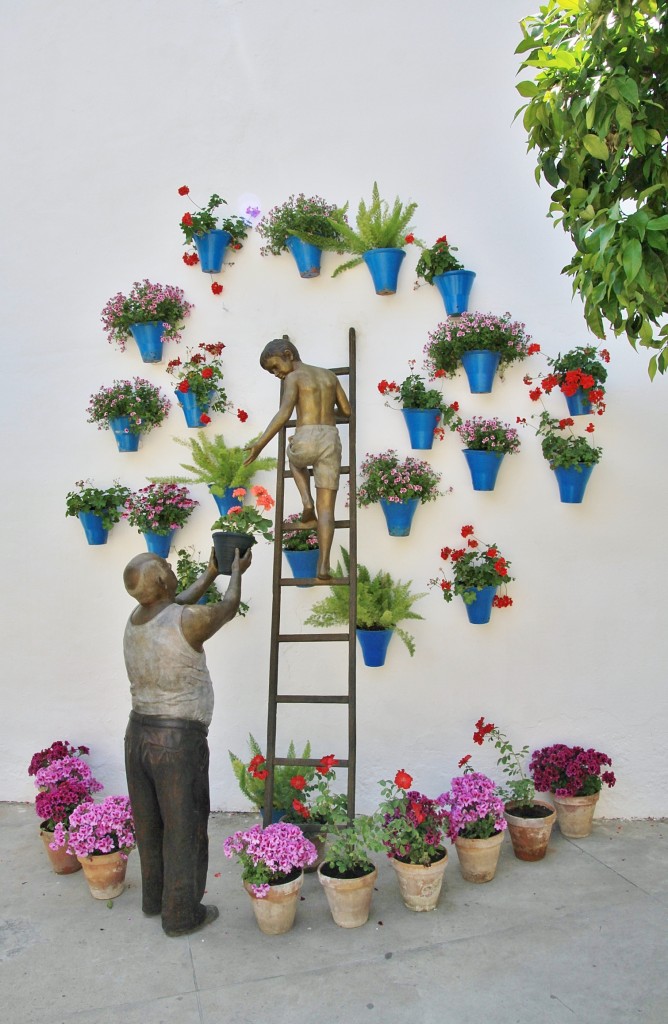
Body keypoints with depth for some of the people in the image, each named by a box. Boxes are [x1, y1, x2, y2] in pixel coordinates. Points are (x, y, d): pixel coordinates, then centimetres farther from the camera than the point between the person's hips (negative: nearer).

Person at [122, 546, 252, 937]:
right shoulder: (189, 620, -20)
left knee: (149, 822, 21)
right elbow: (229, 609, 0)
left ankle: (155, 898, 40)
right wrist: (237, 571, 19)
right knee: (183, 829, 9)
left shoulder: (136, 619, 2)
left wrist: (211, 574, 32)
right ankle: (181, 914, 23)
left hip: (138, 732, 7)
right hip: (178, 740, -7)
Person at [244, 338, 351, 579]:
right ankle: (323, 566, -8)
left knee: (294, 455, 36)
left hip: (306, 441, -3)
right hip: (331, 442, 4)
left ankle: (307, 507, 18)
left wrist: (260, 444, -19)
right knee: (326, 509, 6)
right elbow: (347, 411, 27)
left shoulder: (293, 378, 4)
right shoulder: (330, 375, 21)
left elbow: (284, 413, -13)